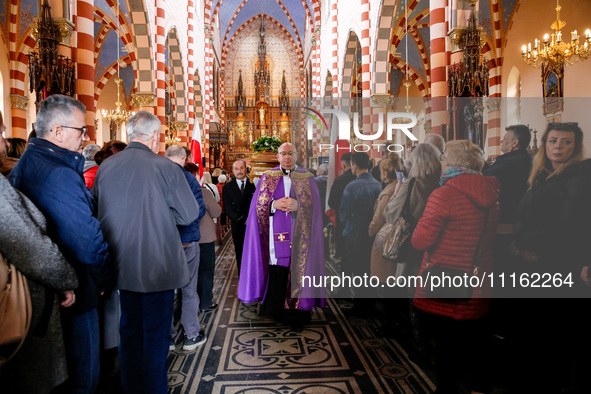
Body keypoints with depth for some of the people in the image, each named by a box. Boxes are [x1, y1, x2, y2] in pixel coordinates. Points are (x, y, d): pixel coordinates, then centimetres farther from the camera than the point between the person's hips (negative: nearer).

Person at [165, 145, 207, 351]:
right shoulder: (188, 178, -11)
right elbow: (199, 210, -10)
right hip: (186, 241, -3)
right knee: (189, 289, 9)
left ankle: (167, 336, 23)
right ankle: (191, 336, 18)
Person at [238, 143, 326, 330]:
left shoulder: (307, 178, 8)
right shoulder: (267, 177, 10)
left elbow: (313, 206, 0)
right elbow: (258, 205, 4)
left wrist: (297, 205, -18)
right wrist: (275, 205, -14)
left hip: (298, 237, 0)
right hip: (275, 235, 1)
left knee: (298, 271, -1)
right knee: (277, 277, -1)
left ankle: (297, 316, 11)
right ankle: (277, 311, 15)